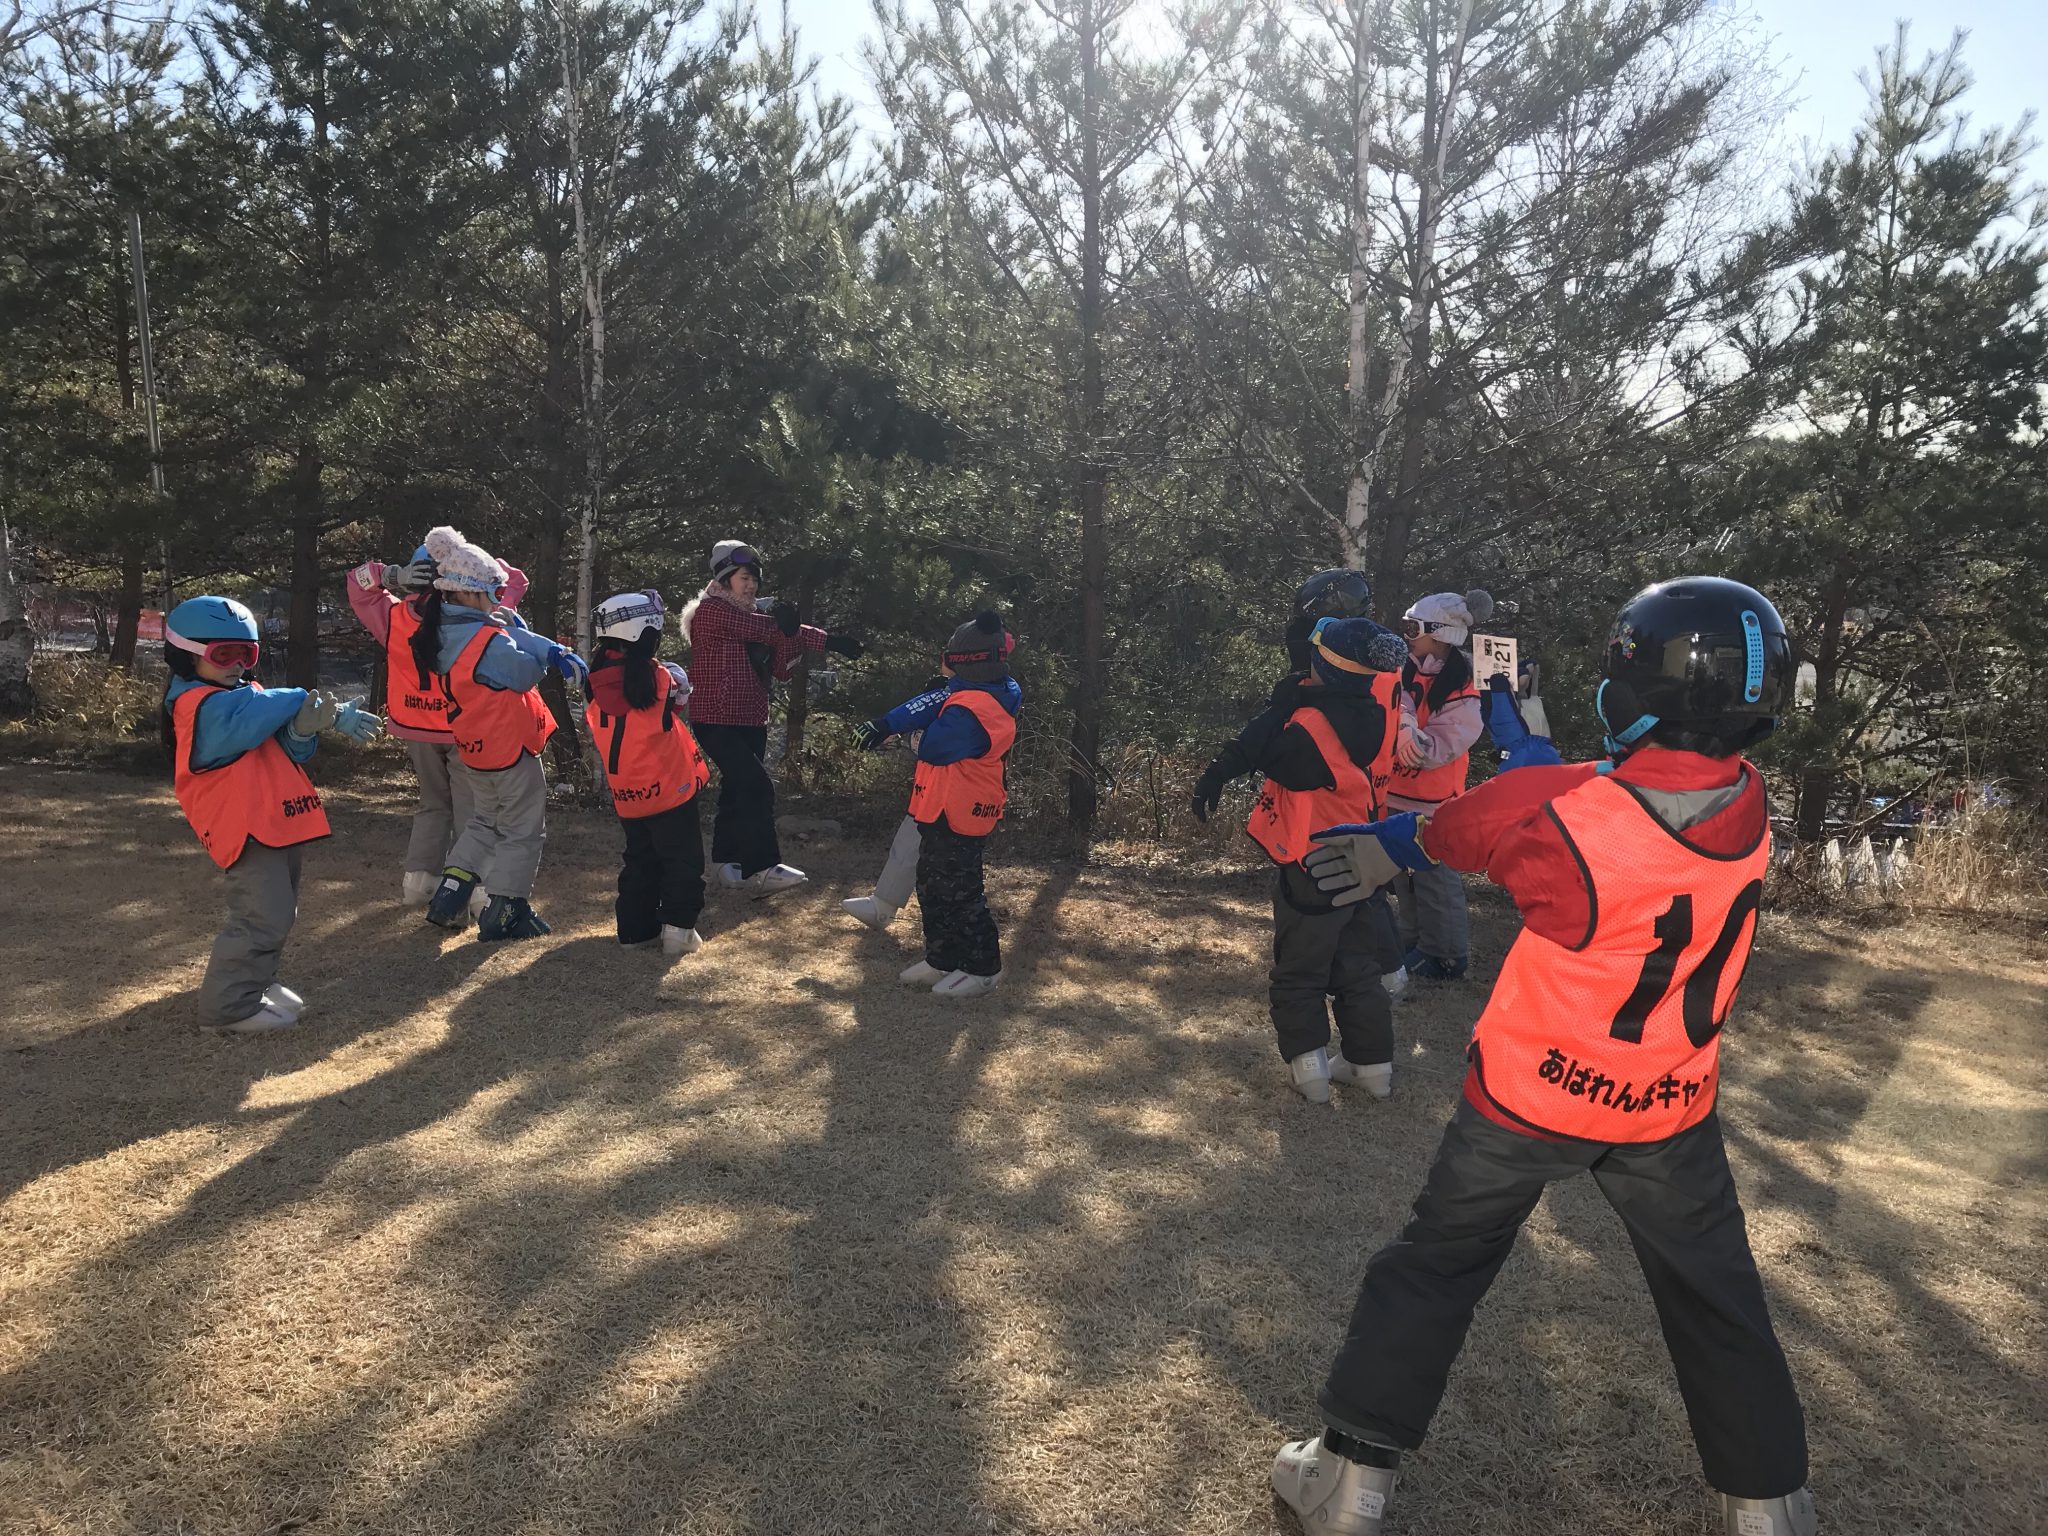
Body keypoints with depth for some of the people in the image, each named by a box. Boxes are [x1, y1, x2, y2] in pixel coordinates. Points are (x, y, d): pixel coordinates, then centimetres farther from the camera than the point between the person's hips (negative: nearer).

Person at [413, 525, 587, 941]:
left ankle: (448, 895, 21)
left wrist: (559, 653, -12)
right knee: (522, 830, 7)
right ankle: (505, 914, 12)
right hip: (509, 749, -9)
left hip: (474, 749, 9)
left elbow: (515, 641, 0)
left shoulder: (447, 631, 2)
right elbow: (525, 671, -15)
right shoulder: (487, 640, -27)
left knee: (485, 820, 26)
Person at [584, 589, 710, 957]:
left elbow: (597, 740, 10)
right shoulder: (661, 677, -16)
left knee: (640, 859, 19)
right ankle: (677, 927, 1)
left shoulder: (597, 681, 0)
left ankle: (635, 926, 20)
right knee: (682, 858, 5)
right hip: (668, 788, -5)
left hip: (626, 794, 6)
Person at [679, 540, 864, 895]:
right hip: (718, 722, -8)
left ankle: (728, 863, 25)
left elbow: (781, 668, 6)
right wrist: (829, 641, -21)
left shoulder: (754, 618, 15)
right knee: (757, 786, -19)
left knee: (737, 790, 14)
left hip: (751, 722, 8)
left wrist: (789, 632, -16)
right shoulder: (712, 611, -11)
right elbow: (765, 629, -20)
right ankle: (763, 869, -19)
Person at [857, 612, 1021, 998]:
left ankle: (983, 969, 14)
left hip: (954, 820, -10)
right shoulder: (996, 695, 4)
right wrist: (885, 725, 7)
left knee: (960, 894, 2)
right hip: (948, 813, 10)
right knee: (933, 888, 19)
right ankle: (942, 960, 30)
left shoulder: (967, 711, -28)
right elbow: (931, 703, 11)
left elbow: (930, 749, -17)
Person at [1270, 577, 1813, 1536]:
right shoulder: (1749, 808, -12)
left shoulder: (1552, 811, -28)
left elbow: (1446, 832, -8)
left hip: (1530, 1096, -3)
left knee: (1432, 1268, 14)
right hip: (1670, 1113, 3)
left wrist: (1383, 845, 14)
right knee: (1716, 1299, 22)